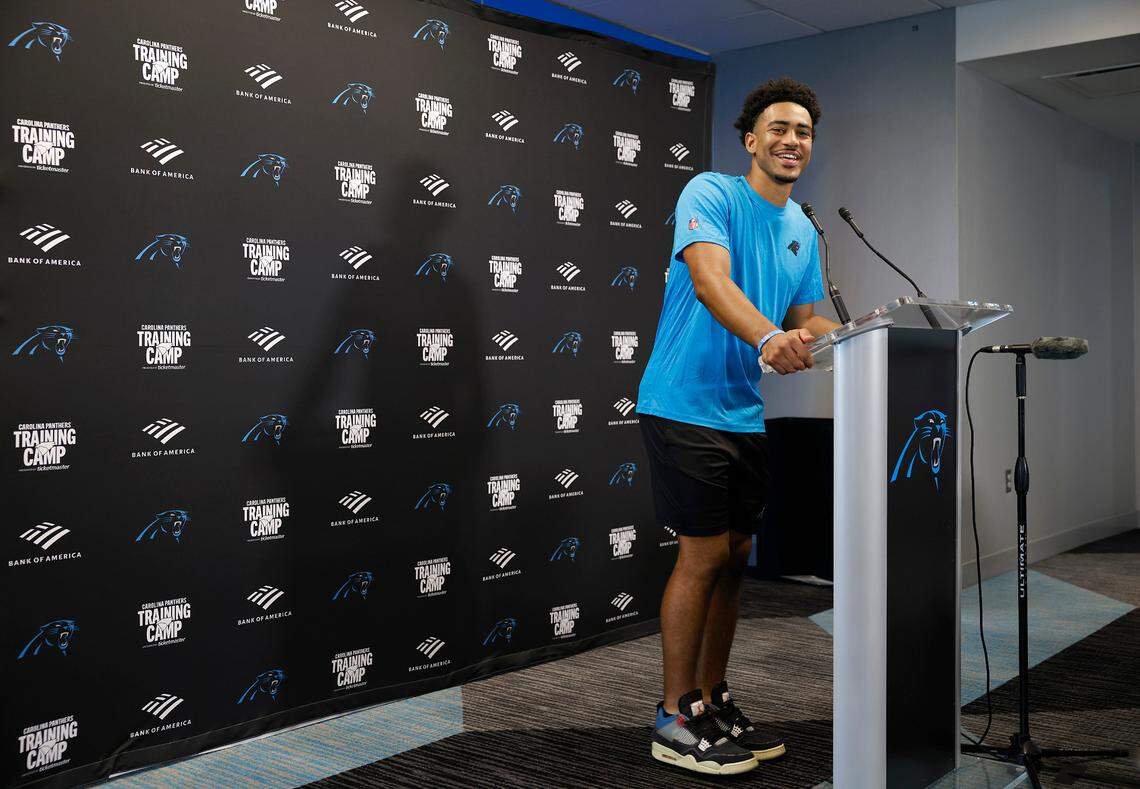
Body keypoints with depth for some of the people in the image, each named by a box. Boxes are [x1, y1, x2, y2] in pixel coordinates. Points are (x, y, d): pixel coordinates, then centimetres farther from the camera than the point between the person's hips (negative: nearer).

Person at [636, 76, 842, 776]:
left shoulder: (803, 230, 15)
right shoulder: (711, 194, -8)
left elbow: (805, 321, 17)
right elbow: (708, 278, -27)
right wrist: (767, 337, -44)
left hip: (747, 415, 8)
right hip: (686, 405, -8)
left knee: (735, 557, 11)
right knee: (705, 555, -6)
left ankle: (711, 699, 25)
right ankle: (676, 719, 7)